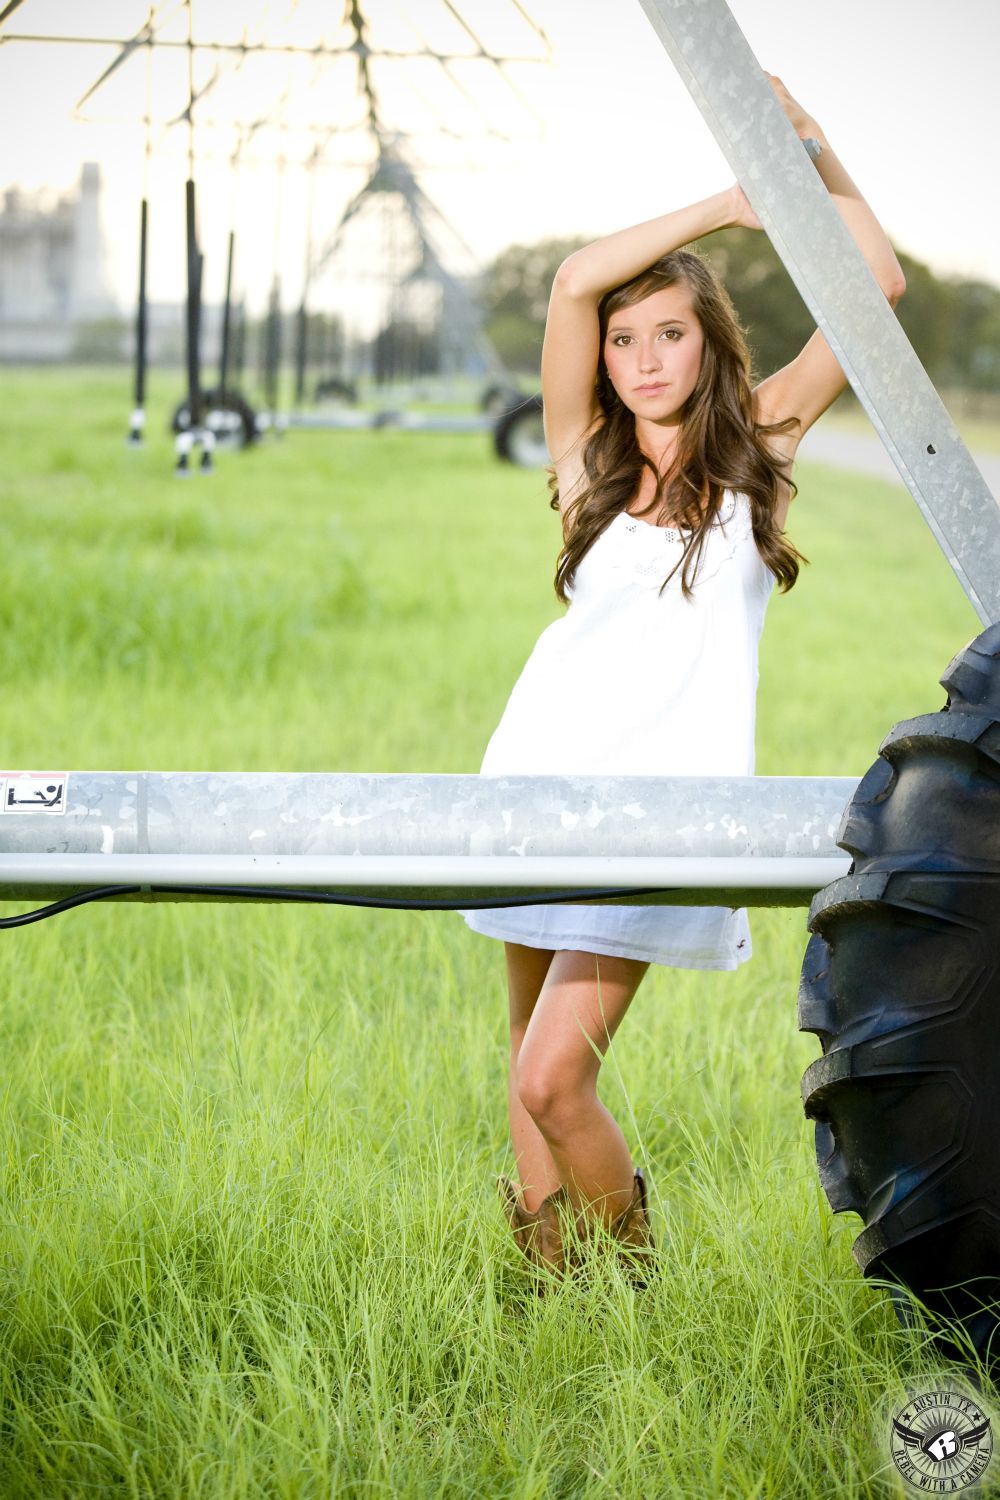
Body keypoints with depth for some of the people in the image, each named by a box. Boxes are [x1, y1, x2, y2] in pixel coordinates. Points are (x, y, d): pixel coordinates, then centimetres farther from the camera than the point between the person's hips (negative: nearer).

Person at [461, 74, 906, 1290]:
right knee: (533, 1070, 9)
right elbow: (573, 282, -10)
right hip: (545, 774, 3)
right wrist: (729, 205, -7)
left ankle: (629, 1272, 11)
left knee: (554, 1077, -11)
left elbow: (878, 282, 1)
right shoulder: (587, 454, 5)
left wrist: (816, 155, -7)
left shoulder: (755, 446, 5)